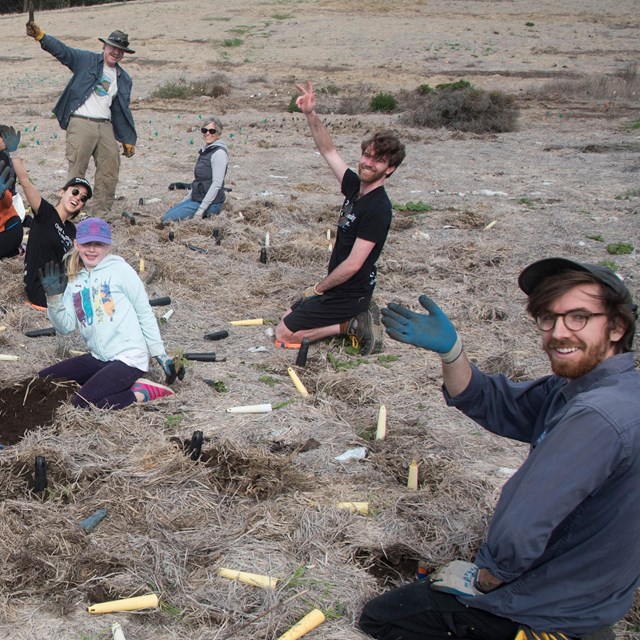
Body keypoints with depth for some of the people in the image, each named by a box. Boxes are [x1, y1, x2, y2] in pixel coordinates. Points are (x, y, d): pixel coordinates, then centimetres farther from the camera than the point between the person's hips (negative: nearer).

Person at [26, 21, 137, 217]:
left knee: (110, 171, 3)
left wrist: (128, 139, 15)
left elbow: (123, 111, 19)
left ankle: (101, 214, 12)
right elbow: (62, 50, -8)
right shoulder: (87, 60, 4)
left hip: (106, 126, 5)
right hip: (81, 123, -5)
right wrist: (40, 35, -25)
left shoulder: (124, 79, 16)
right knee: (77, 171, -5)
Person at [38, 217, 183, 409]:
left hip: (129, 358, -7)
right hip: (98, 358, 8)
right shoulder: (73, 280, 11)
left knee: (82, 404, -23)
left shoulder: (119, 269, -5)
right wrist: (54, 296, -11)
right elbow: (66, 327, 4)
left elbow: (145, 314, -2)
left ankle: (139, 393, -4)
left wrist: (161, 356, -3)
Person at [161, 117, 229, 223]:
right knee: (166, 216, 15)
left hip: (211, 203, -10)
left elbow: (217, 184, -20)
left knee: (167, 220, -16)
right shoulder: (204, 150, 14)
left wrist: (201, 210, -23)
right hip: (196, 199, 10)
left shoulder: (219, 153, -15)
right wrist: (185, 200, 16)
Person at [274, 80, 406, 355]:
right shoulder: (356, 187, 1)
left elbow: (353, 263, -25)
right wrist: (311, 115, -3)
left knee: (284, 334, -6)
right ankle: (356, 318, 13)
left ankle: (352, 326, -4)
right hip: (341, 288, 9)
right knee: (287, 317, 23)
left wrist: (318, 288, -12)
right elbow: (329, 151, 11)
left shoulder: (377, 209, -24)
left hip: (349, 293, -9)